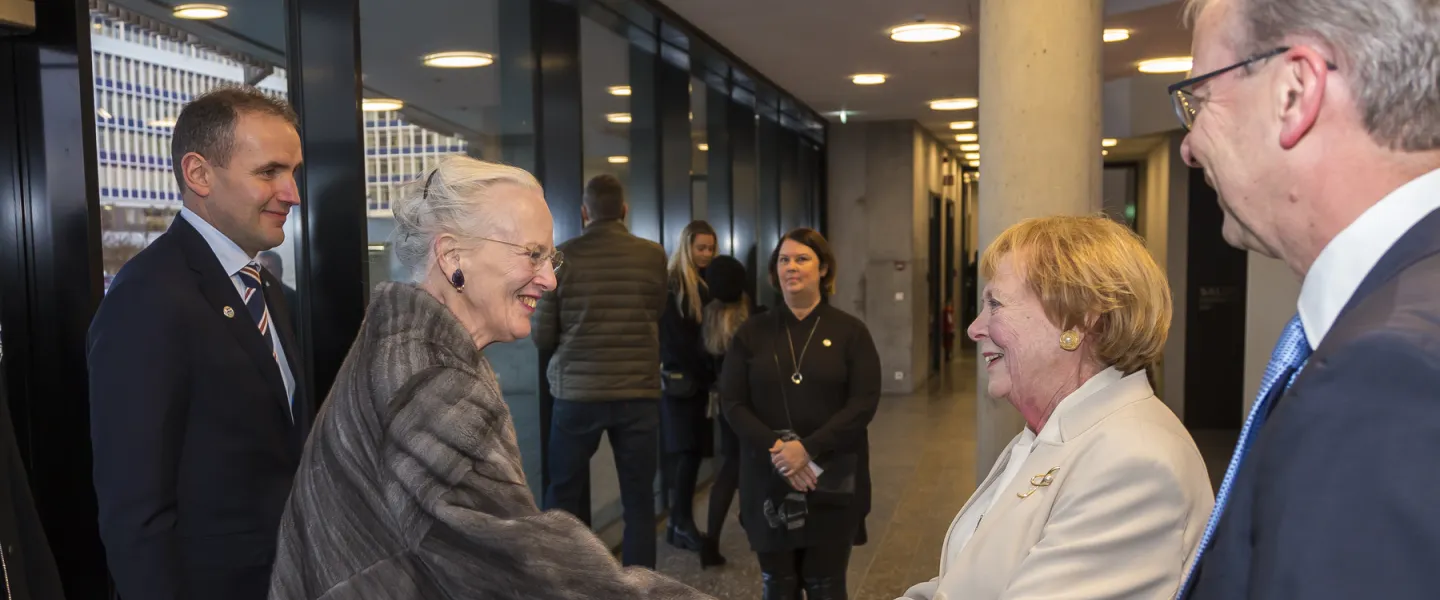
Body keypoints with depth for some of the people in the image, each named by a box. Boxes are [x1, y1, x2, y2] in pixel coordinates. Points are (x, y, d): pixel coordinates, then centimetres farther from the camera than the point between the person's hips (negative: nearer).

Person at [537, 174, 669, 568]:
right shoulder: (653, 256, -2)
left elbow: (542, 338, 0)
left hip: (577, 393, 0)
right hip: (638, 394, 1)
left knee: (562, 498, 14)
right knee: (639, 502, 9)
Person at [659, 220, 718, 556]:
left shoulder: (707, 283, 14)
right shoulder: (670, 285, -8)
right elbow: (677, 339, -12)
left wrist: (714, 371, -1)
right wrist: (711, 373, -13)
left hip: (699, 378, 6)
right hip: (678, 379, -6)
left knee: (689, 450, 5)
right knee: (686, 450, -7)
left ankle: (680, 520, 10)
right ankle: (681, 523, -1)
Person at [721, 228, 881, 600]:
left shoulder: (849, 331, 2)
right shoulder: (752, 333, 7)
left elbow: (864, 402, -7)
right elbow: (732, 403, 0)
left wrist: (808, 448, -17)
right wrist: (775, 448, -15)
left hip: (832, 482, -1)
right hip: (769, 481, 2)